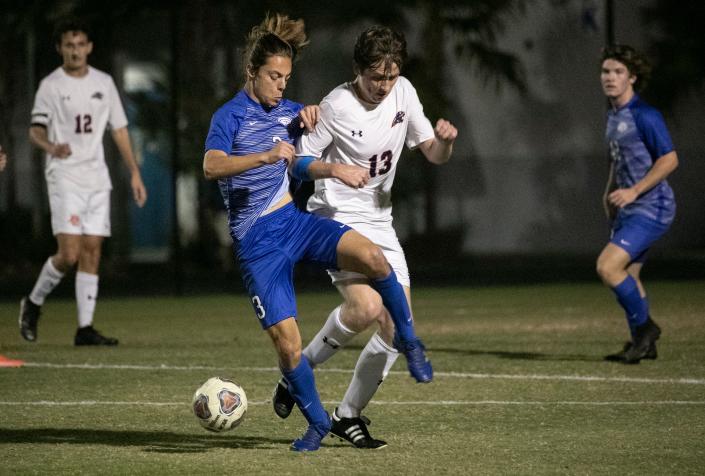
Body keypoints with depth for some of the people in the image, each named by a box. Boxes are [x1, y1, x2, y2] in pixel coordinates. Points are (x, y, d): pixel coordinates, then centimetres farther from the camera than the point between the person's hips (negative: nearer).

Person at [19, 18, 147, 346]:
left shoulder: (104, 83, 11)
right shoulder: (51, 85, -2)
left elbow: (119, 130, 16)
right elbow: (35, 131, -8)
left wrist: (134, 173, 12)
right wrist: (51, 147, -31)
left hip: (97, 178, 5)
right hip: (64, 177, -5)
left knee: (92, 251, 0)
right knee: (69, 254, -14)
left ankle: (85, 328, 3)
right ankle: (33, 303, 10)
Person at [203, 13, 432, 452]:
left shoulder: (288, 111, 12)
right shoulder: (230, 116, -6)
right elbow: (212, 166, -26)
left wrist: (311, 121, 9)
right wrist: (266, 156, -38)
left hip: (295, 221, 4)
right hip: (257, 241, -4)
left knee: (372, 256, -25)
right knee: (286, 340, -12)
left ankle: (409, 339, -3)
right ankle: (317, 421, 11)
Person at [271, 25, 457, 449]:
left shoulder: (403, 93, 2)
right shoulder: (337, 106, -15)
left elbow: (434, 155, 7)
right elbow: (299, 161, -8)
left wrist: (445, 141, -16)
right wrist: (334, 170, -27)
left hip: (379, 221, 6)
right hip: (335, 218, -6)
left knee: (399, 326, -2)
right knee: (366, 307, -28)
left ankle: (349, 414, 12)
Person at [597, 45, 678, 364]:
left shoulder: (644, 115, -15)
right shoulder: (613, 116, 13)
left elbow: (669, 160, -18)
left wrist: (634, 191, -21)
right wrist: (610, 192, 15)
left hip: (651, 208, -10)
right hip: (628, 209, 10)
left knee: (607, 267, -19)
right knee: (627, 275, 13)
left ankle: (645, 327, -3)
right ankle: (643, 344, 24)